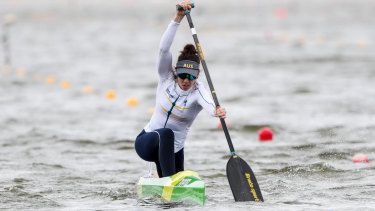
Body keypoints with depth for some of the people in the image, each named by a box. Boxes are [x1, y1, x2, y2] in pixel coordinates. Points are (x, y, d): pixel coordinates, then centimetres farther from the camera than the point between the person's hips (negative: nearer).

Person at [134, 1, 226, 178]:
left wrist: (216, 112, -63)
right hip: (146, 143, -2)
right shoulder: (167, 78, -9)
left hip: (173, 150, 2)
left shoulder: (198, 91, -12)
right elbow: (164, 49, -23)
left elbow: (208, 103, -37)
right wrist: (178, 18, -35)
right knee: (166, 134, -35)